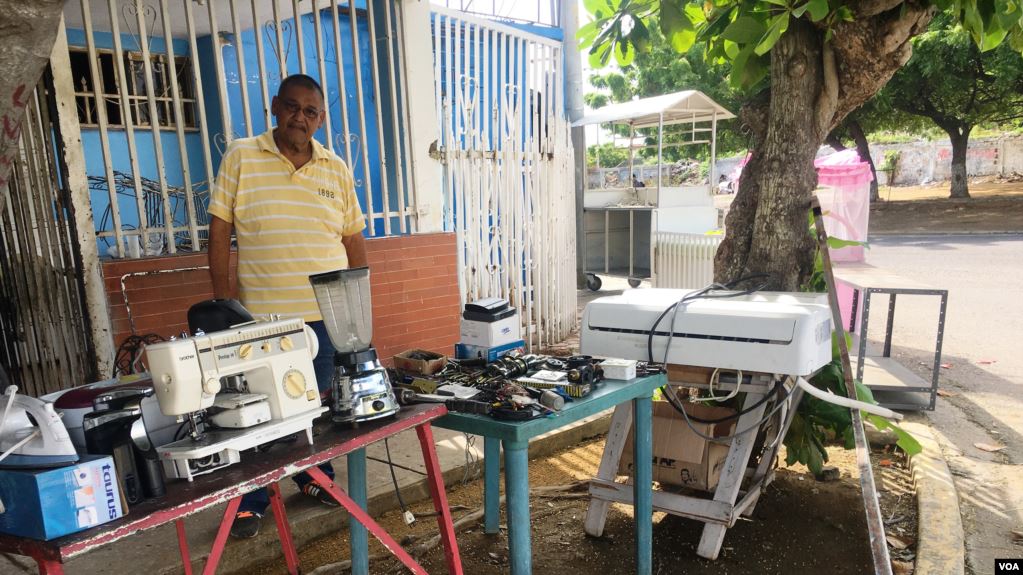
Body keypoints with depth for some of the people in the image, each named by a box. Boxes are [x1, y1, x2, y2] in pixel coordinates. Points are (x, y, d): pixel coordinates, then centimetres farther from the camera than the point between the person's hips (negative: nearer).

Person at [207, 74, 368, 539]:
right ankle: (251, 502, 25)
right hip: (261, 314, -3)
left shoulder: (337, 169, 8)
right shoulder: (241, 157, -1)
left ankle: (315, 477, 37)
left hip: (328, 314, 3)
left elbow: (354, 239, 12)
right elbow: (219, 231, -1)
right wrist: (223, 300, -5)